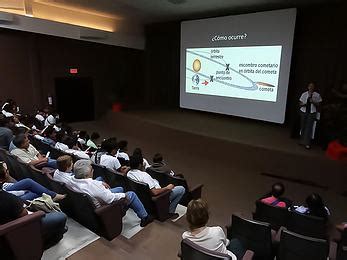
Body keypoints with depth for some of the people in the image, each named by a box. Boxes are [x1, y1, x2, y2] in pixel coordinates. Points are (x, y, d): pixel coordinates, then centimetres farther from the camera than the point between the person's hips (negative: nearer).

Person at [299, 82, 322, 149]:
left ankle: (307, 143, -5)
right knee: (302, 127, 8)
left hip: (312, 113, -2)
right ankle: (302, 141, 22)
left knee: (309, 127, -7)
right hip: (303, 112, 2)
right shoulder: (304, 94, 5)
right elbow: (300, 103, 9)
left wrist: (313, 102, -16)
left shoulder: (317, 95, 1)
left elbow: (318, 105, 3)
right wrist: (303, 104, -14)